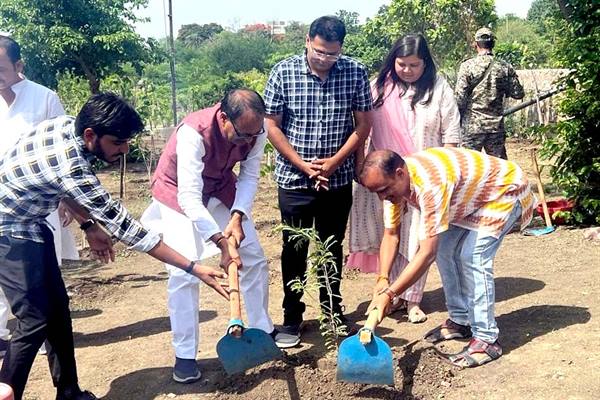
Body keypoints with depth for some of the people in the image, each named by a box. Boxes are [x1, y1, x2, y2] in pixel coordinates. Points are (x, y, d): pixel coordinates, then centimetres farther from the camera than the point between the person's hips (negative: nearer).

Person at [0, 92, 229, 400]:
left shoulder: (67, 125, -10)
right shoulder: (71, 169, -34)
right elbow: (124, 226, -31)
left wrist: (89, 224, 6)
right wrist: (193, 267, -28)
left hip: (29, 222, 9)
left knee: (58, 310, 9)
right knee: (35, 320, -9)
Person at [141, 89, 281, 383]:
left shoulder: (256, 130, -23)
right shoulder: (194, 132, -39)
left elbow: (249, 177, -12)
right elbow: (189, 197, -41)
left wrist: (237, 218, -28)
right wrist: (221, 241, -46)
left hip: (221, 191, 5)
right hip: (179, 194, -5)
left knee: (254, 259, 4)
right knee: (184, 272, -16)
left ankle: (263, 332, 23)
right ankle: (185, 355, -2)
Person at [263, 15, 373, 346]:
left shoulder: (355, 72, -4)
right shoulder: (284, 72, -8)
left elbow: (363, 123, -1)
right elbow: (271, 125, -6)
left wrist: (334, 162, -11)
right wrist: (303, 165, -12)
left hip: (338, 179, 2)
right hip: (294, 179, -1)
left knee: (333, 247, 14)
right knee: (294, 249, 6)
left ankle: (333, 312, 30)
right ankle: (292, 318, 20)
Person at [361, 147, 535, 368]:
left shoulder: (430, 184, -41)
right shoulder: (393, 181, -15)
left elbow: (426, 253, -41)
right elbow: (390, 235, -9)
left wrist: (389, 294, -40)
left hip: (504, 190, -8)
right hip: (470, 196, 9)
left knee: (473, 256, -20)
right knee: (445, 250, 3)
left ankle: (486, 339, -12)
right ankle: (459, 321, 19)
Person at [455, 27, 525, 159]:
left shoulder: (467, 66, -7)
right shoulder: (505, 67, 3)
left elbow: (460, 97, -10)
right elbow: (518, 93, 5)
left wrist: (458, 120, 3)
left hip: (472, 125, -3)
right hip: (497, 126, 3)